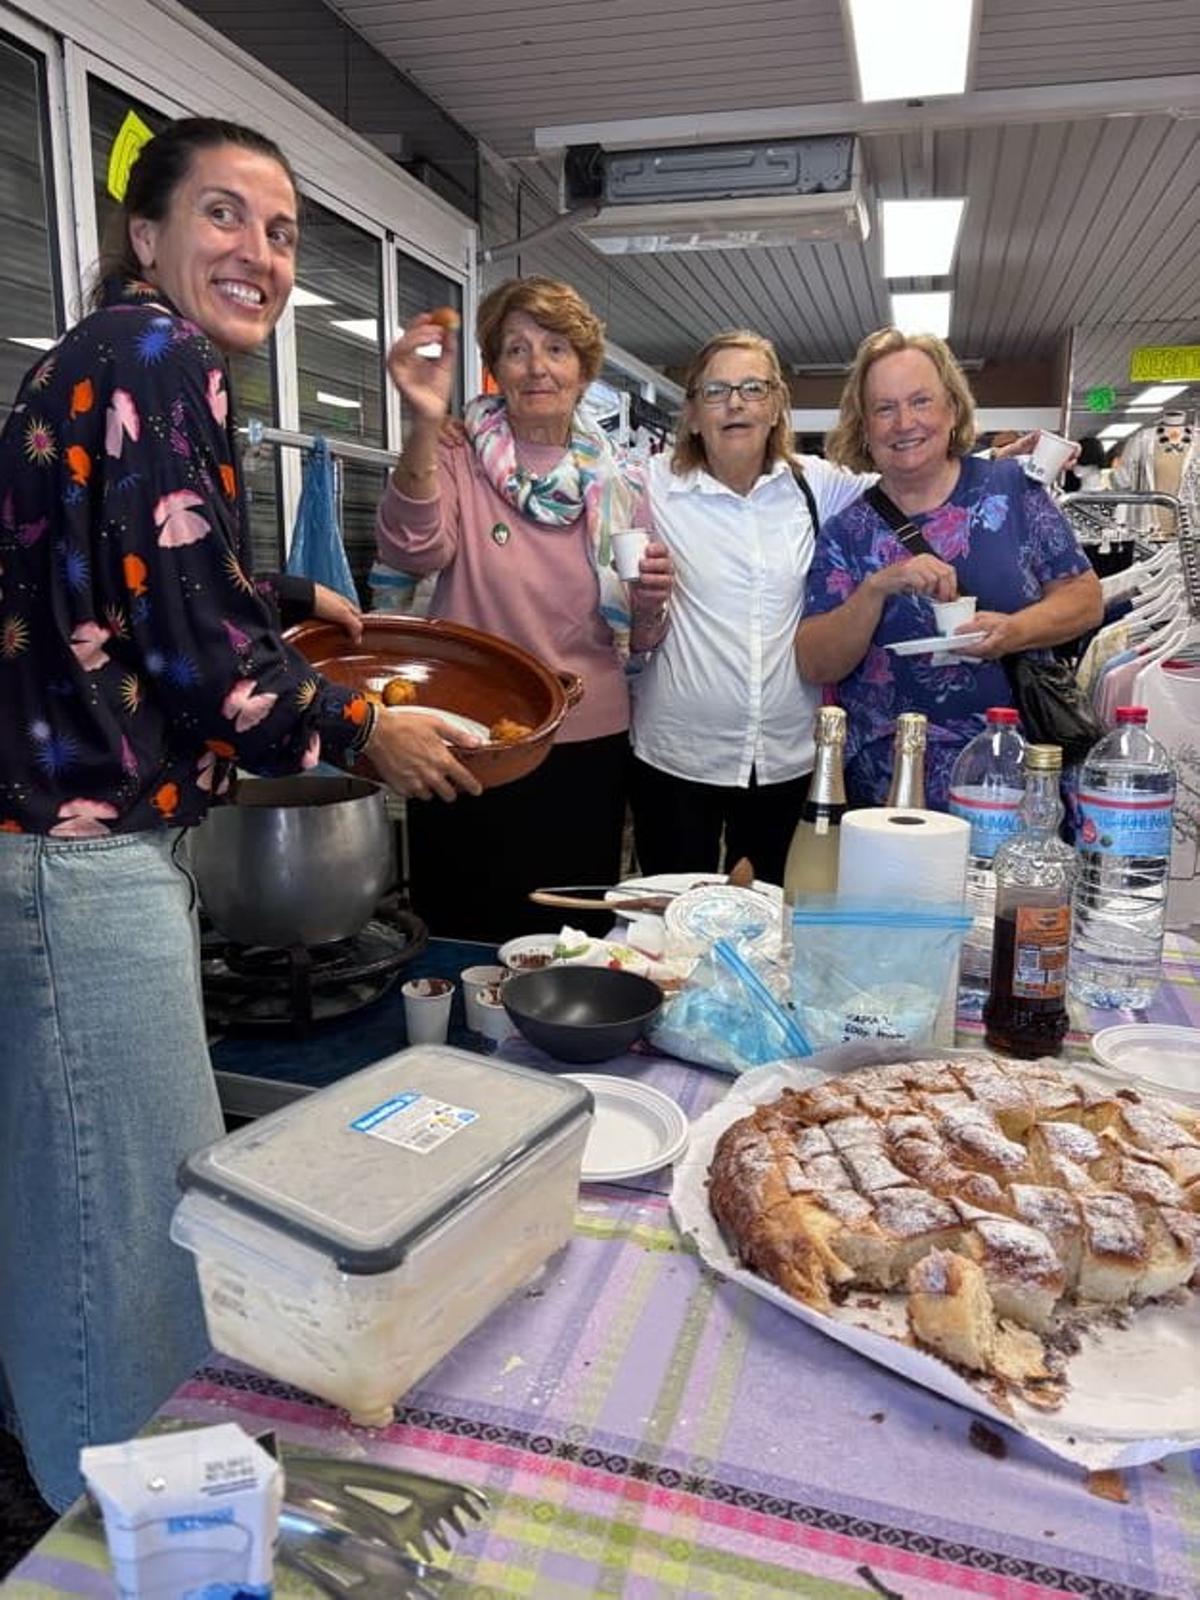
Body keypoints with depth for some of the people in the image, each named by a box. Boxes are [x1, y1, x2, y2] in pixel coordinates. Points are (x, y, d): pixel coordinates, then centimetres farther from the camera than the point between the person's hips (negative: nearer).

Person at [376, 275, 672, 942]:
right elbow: (412, 549, -24)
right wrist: (425, 426, -37)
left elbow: (637, 642, 12)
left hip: (590, 748, 3)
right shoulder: (458, 457, -2)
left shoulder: (615, 485, 7)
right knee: (465, 943, 9)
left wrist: (650, 604, -10)